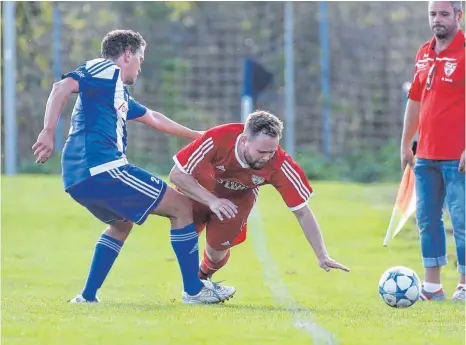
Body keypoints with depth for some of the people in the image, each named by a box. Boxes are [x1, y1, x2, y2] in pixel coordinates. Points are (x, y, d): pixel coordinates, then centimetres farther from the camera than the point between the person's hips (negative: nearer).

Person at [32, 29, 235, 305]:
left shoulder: (120, 94, 28)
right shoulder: (106, 70, 1)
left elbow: (153, 118, 43)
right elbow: (63, 87, -15)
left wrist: (196, 135, 54)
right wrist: (49, 133, -24)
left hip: (79, 179, 10)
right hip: (102, 168, -10)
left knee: (121, 223, 36)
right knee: (182, 206, 0)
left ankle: (88, 296, 27)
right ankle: (194, 290, 3)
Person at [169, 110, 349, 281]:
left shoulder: (280, 165, -35)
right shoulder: (216, 140, -40)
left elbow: (302, 213, -26)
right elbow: (177, 174, -29)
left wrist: (323, 257, -29)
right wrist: (212, 201, -40)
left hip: (238, 197, 1)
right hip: (197, 191, -1)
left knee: (217, 249, -10)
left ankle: (204, 277, 29)